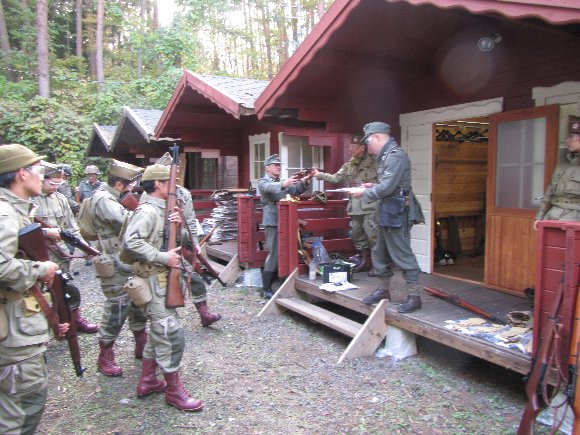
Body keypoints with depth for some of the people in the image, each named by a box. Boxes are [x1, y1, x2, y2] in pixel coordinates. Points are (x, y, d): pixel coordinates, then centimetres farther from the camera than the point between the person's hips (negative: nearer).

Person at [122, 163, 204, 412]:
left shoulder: (162, 209, 14)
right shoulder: (147, 211, -16)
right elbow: (130, 243, -29)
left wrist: (178, 225, -6)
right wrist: (164, 258, -26)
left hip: (165, 279, 10)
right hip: (155, 281, -10)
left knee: (159, 331, 19)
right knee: (172, 335, -5)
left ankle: (147, 381, 32)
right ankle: (174, 391, 8)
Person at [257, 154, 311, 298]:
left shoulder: (282, 182, 20)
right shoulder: (263, 182, -1)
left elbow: (296, 190, 9)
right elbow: (270, 188, -24)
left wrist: (304, 181, -10)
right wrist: (284, 184, -43)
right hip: (273, 222, -7)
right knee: (274, 254, -10)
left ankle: (271, 285, 18)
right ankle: (266, 289, -2)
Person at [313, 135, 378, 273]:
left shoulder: (373, 162, -6)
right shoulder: (349, 165, 15)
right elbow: (336, 178, 18)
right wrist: (319, 175, 14)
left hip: (370, 206, -7)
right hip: (355, 207, 8)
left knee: (373, 236, -6)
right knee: (357, 235, 14)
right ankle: (364, 261, 28)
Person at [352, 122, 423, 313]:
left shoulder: (396, 156, -16)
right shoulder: (387, 156, 14)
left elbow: (387, 187, -22)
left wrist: (365, 193, -9)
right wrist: (372, 186, 7)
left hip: (396, 215, -10)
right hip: (387, 214, 10)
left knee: (402, 255, -5)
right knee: (380, 253, 16)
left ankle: (414, 297, 4)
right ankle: (384, 290, 29)